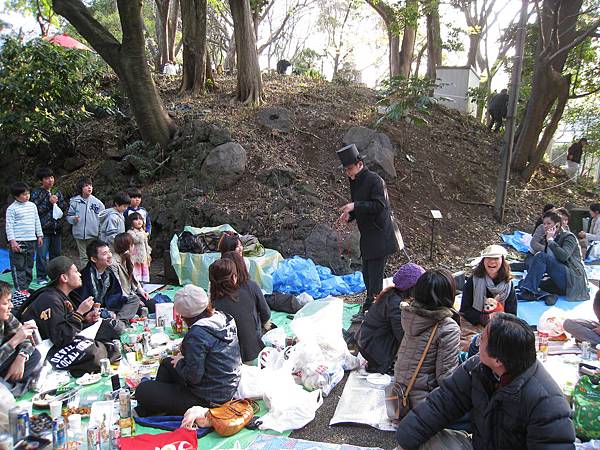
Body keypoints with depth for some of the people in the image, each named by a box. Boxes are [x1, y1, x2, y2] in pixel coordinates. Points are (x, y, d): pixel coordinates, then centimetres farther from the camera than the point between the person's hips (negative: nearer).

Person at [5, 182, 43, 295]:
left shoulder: (32, 206, 10)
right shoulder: (12, 208, -7)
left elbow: (37, 221, 17)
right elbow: (9, 226, -9)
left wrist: (39, 235, 15)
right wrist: (12, 241, -15)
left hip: (31, 240, 6)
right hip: (18, 241, -6)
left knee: (29, 265, 10)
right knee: (18, 266, -4)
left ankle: (26, 286, 19)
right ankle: (20, 289, -1)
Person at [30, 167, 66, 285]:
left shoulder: (57, 192, 12)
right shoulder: (36, 193, -4)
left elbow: (64, 207, 14)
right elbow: (35, 210, -13)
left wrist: (57, 202, -5)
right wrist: (49, 202, -17)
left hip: (56, 228, 5)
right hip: (43, 228, -5)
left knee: (56, 253, 13)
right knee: (42, 254, -3)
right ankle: (41, 277, 6)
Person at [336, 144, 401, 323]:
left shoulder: (374, 180, -15)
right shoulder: (355, 182, 12)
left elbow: (379, 205, -22)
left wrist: (355, 206, -24)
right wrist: (349, 215, 0)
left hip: (379, 236, -9)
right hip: (367, 236, 9)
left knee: (375, 275, -6)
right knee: (367, 273, 15)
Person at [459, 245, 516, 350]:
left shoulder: (508, 284, 3)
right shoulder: (473, 281, -3)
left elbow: (511, 314, 4)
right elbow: (464, 310, -5)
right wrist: (484, 318, -18)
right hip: (472, 326, -2)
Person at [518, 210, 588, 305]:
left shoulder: (568, 237, -2)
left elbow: (564, 256, -23)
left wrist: (550, 240, -14)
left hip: (574, 279, -8)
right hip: (560, 282, 8)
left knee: (541, 256, -26)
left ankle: (528, 292, -31)